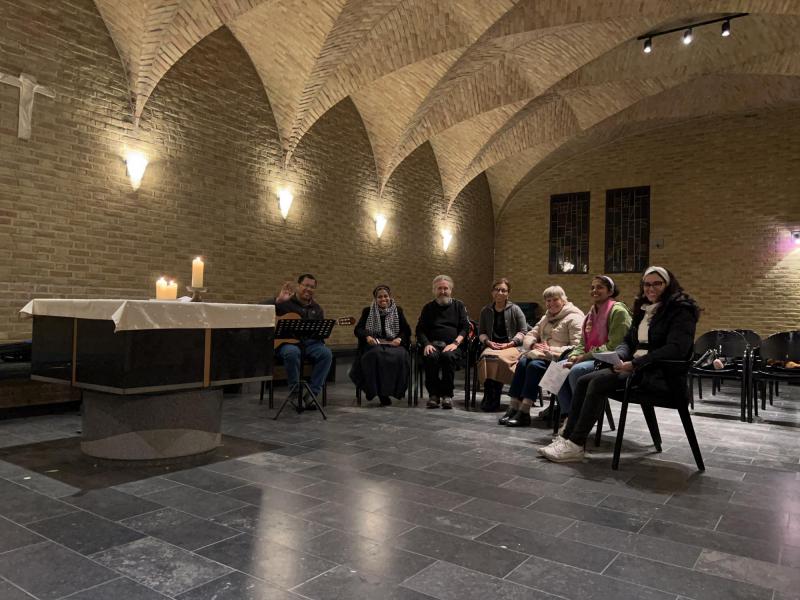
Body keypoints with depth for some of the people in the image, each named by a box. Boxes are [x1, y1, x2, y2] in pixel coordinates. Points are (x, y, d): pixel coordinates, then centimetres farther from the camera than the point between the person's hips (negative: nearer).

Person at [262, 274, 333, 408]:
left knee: (326, 353, -25)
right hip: (285, 342, -4)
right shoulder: (284, 301, 0)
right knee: (292, 352, -39)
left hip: (308, 342, 4)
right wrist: (278, 300, -26)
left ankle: (312, 393, -18)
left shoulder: (317, 309, 14)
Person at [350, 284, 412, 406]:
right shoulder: (368, 311, 16)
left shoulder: (398, 311, 18)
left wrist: (400, 338, -12)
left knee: (399, 356, -35)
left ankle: (395, 390, -22)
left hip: (393, 344, 1)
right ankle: (380, 393, -30)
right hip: (374, 345, -1)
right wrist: (367, 336, -15)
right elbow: (358, 329, 6)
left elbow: (406, 330, 10)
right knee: (376, 355, -37)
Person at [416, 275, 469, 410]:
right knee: (431, 357, -33)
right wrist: (427, 344, -6)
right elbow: (420, 330, 14)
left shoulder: (458, 305, 17)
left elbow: (465, 328, 7)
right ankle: (433, 394, -21)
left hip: (453, 345, -1)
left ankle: (447, 394, -21)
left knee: (448, 356, -35)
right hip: (433, 344, 1)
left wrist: (455, 343, -10)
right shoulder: (428, 307, 20)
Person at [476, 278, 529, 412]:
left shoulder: (515, 309, 8)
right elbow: (481, 332, 18)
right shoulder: (486, 311, 17)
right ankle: (488, 397, -29)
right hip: (492, 345, 3)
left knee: (498, 357, -36)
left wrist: (510, 343, -7)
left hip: (512, 346, -2)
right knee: (486, 357, -34)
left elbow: (523, 331, 6)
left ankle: (494, 399, -26)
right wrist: (488, 342, -3)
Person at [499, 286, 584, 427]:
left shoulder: (574, 318, -4)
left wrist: (551, 350, -22)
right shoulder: (546, 317, 23)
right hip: (542, 355, 7)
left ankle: (524, 413, -32)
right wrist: (534, 345, -5)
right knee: (522, 362, -22)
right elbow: (530, 335, 20)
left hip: (558, 359, -7)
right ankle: (513, 408, -26)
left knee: (535, 365, -31)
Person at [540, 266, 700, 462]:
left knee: (599, 382, -26)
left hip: (660, 373, -8)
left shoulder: (681, 310, -7)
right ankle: (567, 438, -12)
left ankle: (575, 446, -23)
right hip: (635, 367, 8)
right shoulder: (644, 309, 18)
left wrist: (635, 364, -24)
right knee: (584, 381, -10)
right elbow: (628, 341, 19)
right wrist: (619, 356, -6)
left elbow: (675, 349, -20)